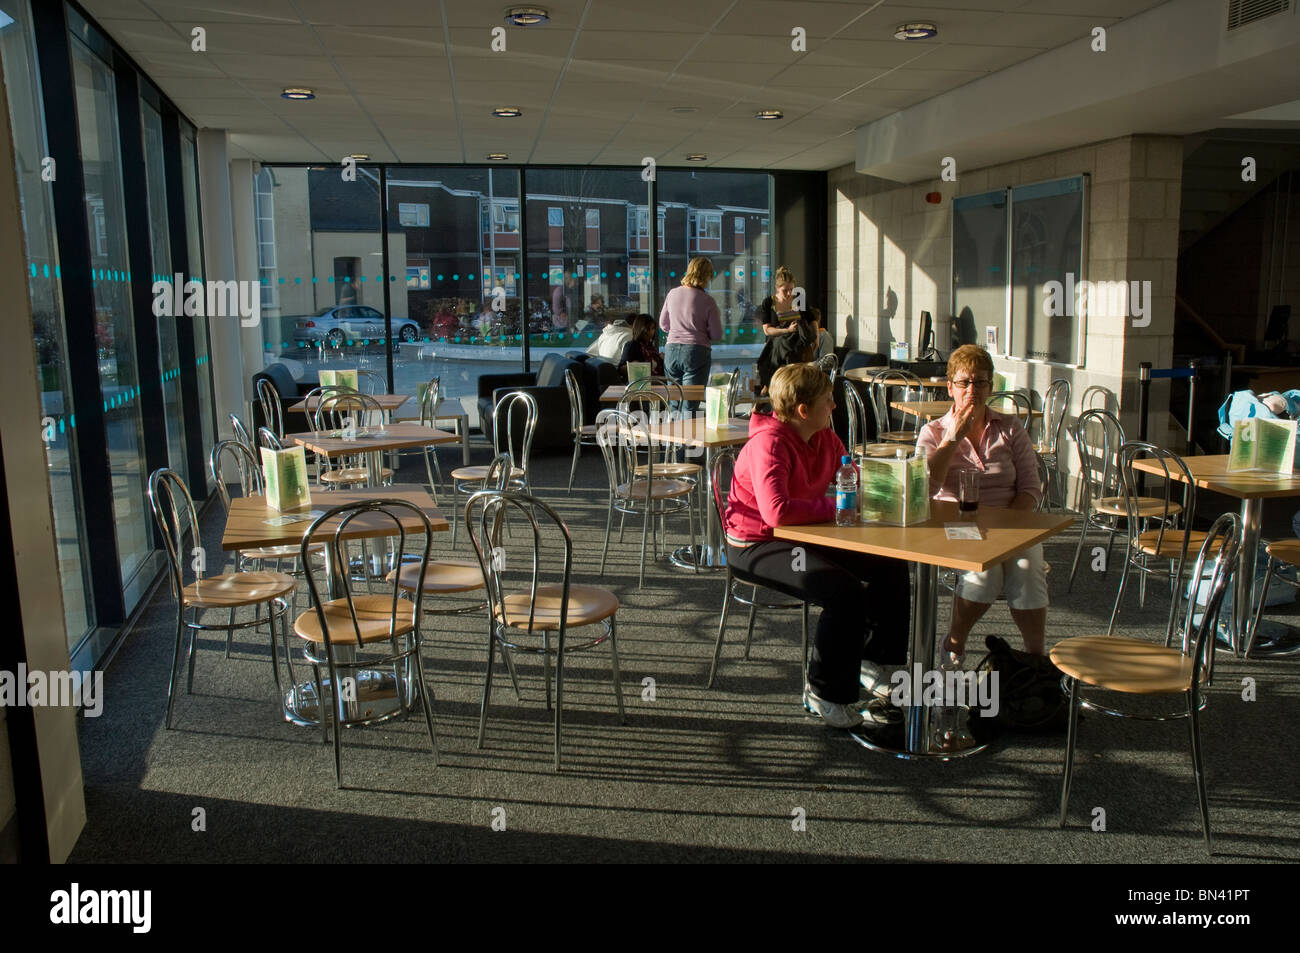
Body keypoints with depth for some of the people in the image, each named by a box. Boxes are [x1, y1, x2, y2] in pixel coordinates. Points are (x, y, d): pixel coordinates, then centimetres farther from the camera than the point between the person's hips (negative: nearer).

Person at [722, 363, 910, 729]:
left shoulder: (825, 438, 3)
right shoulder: (769, 442, -24)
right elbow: (777, 511, -37)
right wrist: (833, 507, -25)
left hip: (804, 536, 9)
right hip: (756, 545, -9)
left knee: (891, 567, 2)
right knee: (845, 591, -28)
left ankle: (876, 663, 20)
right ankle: (826, 692, -8)